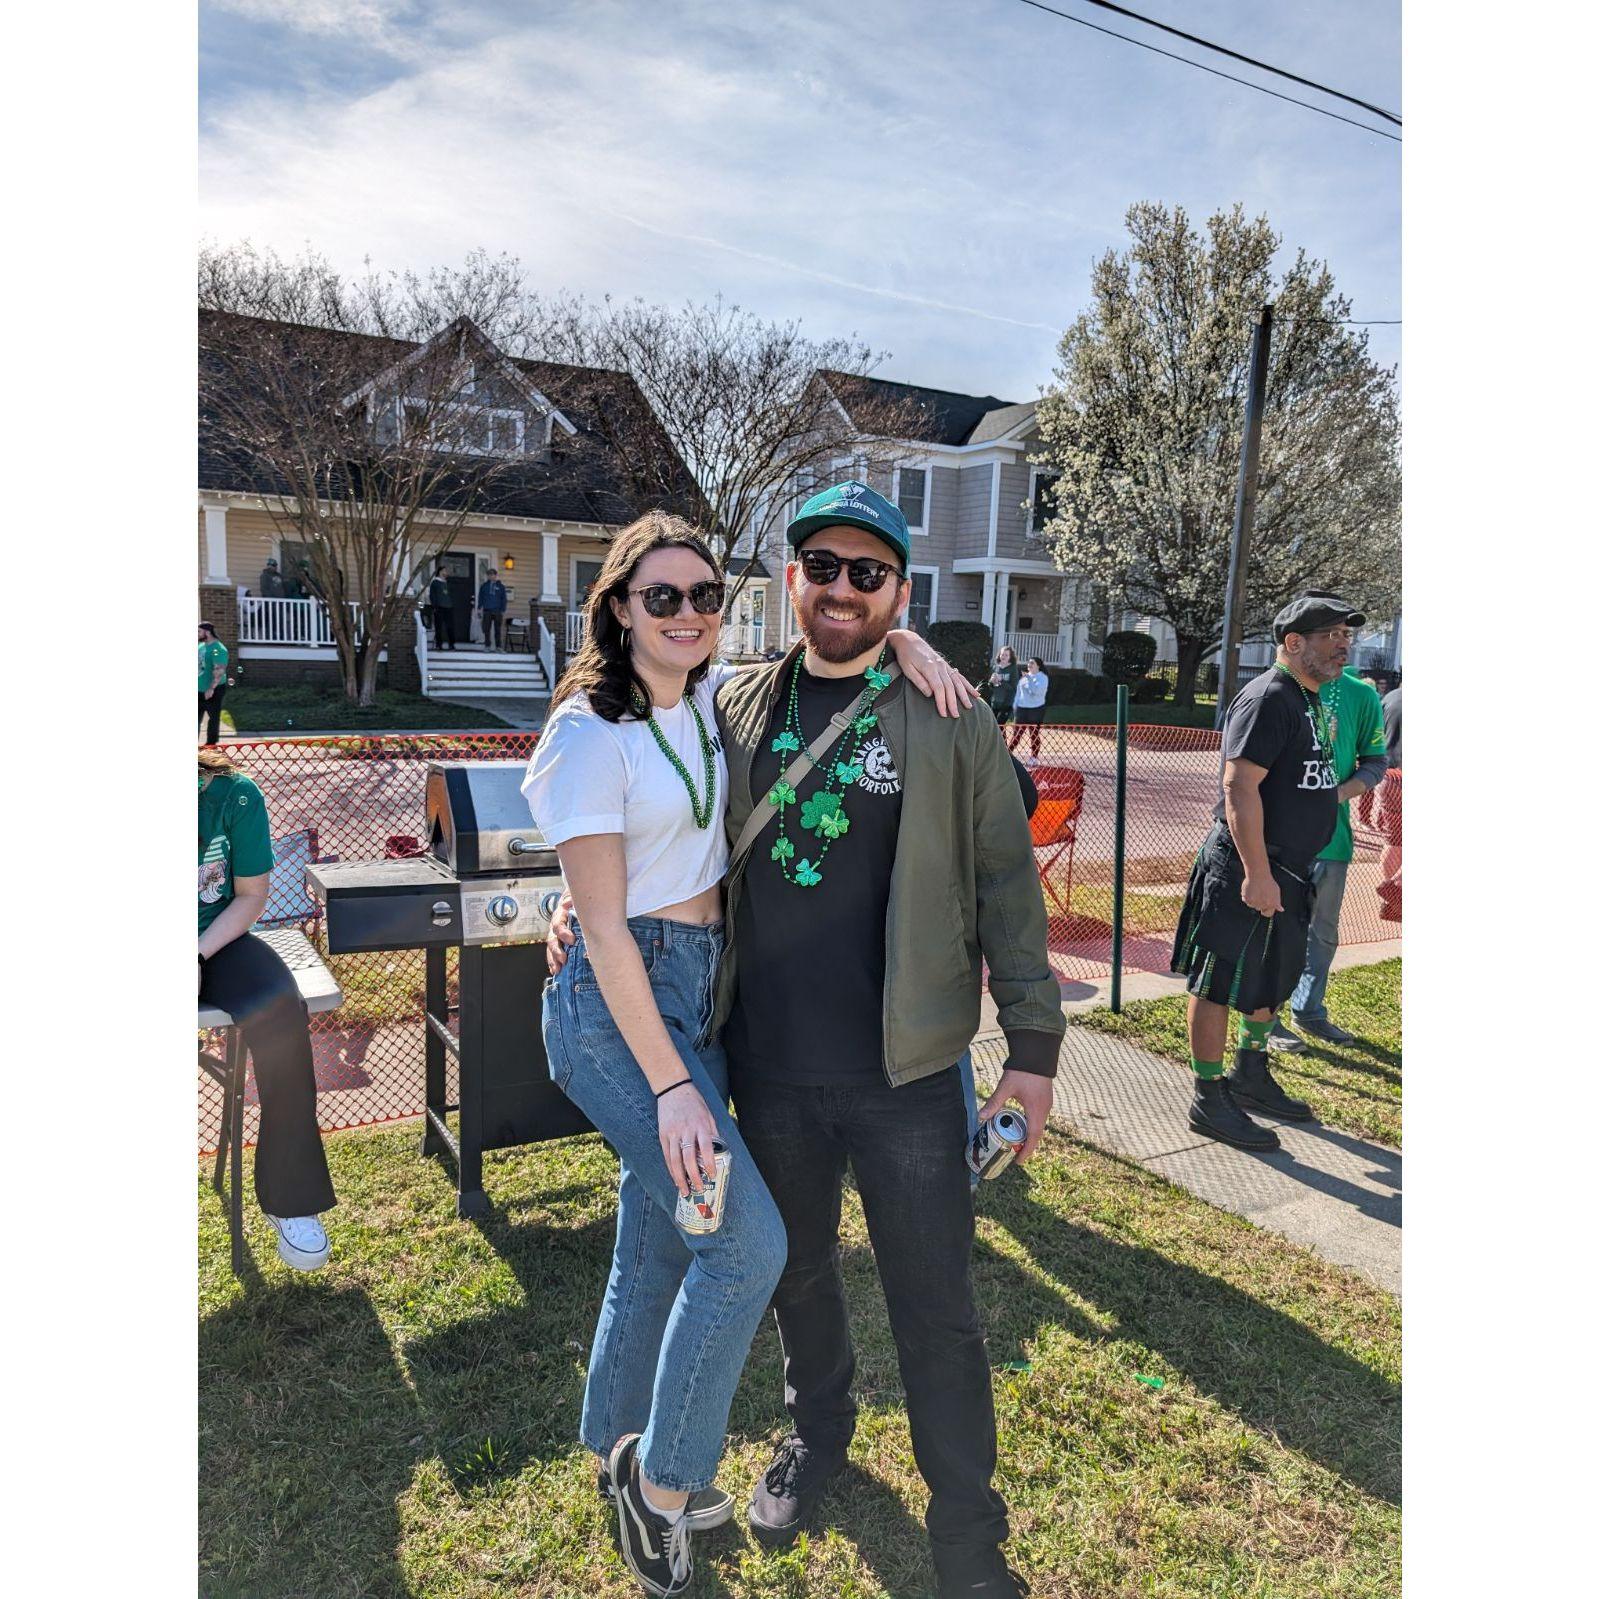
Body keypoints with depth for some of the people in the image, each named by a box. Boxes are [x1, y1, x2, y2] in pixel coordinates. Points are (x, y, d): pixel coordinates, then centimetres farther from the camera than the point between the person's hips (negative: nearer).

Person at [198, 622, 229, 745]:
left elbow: (219, 670, -24)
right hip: (200, 689, 8)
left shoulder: (218, 649, -17)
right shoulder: (201, 646, 11)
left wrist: (211, 688, -29)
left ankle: (211, 744, 12)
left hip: (213, 691, -8)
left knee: (213, 717, 3)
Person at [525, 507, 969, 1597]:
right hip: (620, 1002, -7)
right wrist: (671, 1086, -18)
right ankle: (663, 1474, 14)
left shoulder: (716, 695, 5)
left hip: (702, 986, 7)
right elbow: (605, 927, -16)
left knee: (661, 1243, 17)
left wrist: (908, 641, -6)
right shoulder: (590, 735, -14)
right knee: (747, 1241, -11)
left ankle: (625, 1457, 39)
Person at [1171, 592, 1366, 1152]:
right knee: (1221, 984, 0)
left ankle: (1251, 1076, 38)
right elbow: (1240, 787, -24)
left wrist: (1295, 872, 21)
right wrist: (1257, 874, -26)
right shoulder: (1268, 699, -17)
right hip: (1247, 872, -10)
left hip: (1288, 872, 10)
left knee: (1271, 981, 21)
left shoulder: (1311, 700, 14)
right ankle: (1208, 1101, 9)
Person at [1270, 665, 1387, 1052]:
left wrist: (1339, 793, -12)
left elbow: (1376, 762, 6)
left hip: (1333, 831, 4)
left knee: (1323, 930, 16)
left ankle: (1309, 1010, 32)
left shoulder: (1362, 696, 2)